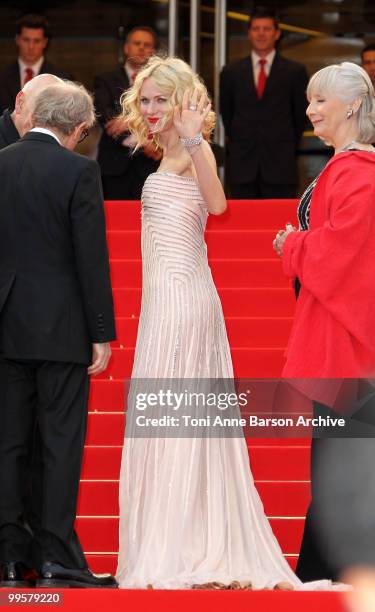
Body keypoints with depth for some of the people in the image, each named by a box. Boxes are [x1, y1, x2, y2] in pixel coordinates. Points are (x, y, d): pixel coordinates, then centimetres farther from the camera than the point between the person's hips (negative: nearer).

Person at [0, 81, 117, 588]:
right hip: (61, 327, -4)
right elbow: (92, 257, -12)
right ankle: (55, 556, 0)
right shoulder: (78, 171, -11)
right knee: (62, 441, 1)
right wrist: (102, 334, -7)